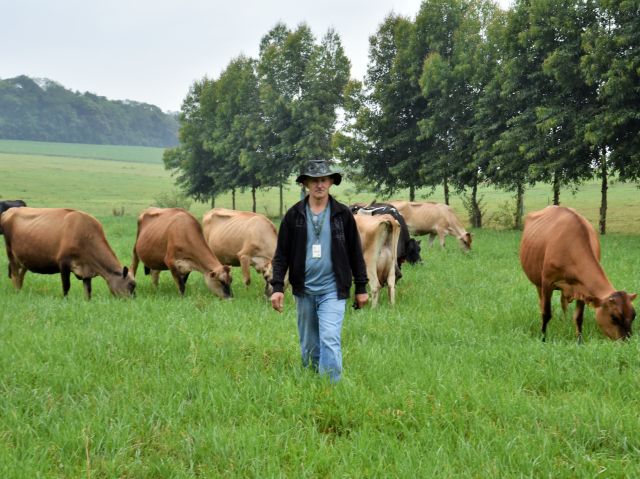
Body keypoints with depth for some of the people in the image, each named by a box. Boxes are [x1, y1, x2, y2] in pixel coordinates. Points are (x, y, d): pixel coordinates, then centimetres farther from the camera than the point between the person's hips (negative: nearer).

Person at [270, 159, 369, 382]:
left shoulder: (343, 214, 0)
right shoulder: (294, 215, 2)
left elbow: (355, 253, 5)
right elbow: (282, 254, 3)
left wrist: (361, 287, 5)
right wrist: (277, 287, -5)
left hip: (332, 290, -2)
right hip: (304, 290, 2)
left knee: (330, 340, -14)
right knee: (308, 345, 12)